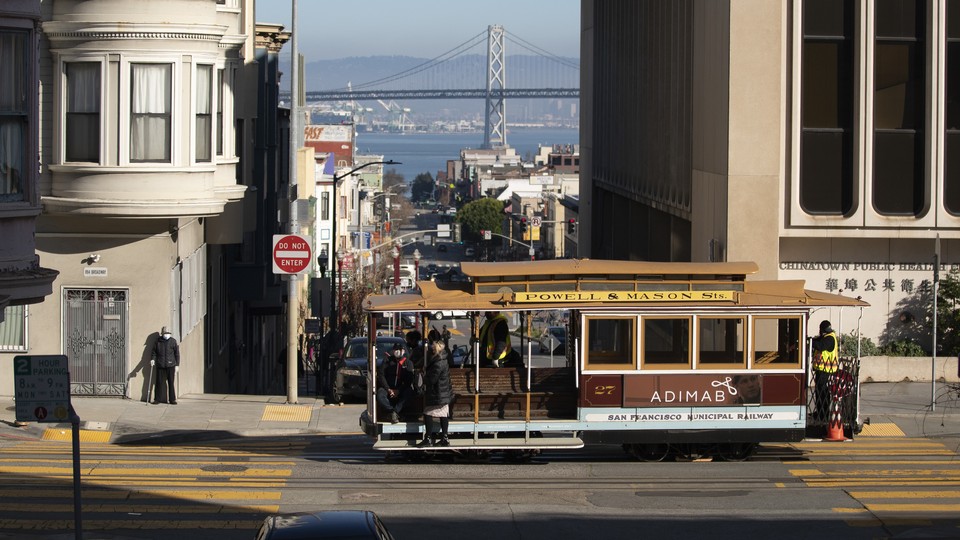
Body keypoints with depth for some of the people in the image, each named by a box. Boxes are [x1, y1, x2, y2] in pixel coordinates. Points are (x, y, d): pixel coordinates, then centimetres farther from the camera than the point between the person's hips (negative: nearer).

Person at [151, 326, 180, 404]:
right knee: (160, 382, 2)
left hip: (170, 366, -1)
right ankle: (158, 399, 9)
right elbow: (154, 352, 14)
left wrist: (177, 365, 1)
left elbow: (177, 353, 5)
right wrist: (152, 359, -4)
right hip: (160, 366, 1)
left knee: (171, 383, 1)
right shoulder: (158, 342, 7)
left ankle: (172, 399, 7)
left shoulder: (173, 341, 3)